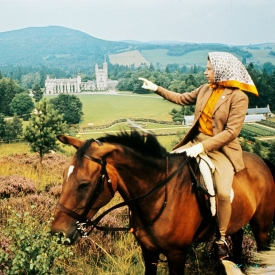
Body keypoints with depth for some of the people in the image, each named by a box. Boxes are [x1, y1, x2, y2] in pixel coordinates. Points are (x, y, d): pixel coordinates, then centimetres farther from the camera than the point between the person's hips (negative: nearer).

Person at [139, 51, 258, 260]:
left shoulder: (239, 97, -13)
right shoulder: (205, 89, 7)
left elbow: (232, 132, -18)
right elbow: (182, 99, 23)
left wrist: (203, 147, -24)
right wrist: (156, 88, 20)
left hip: (221, 149, -7)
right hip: (196, 142, 7)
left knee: (223, 191, -28)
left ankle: (221, 239, -5)